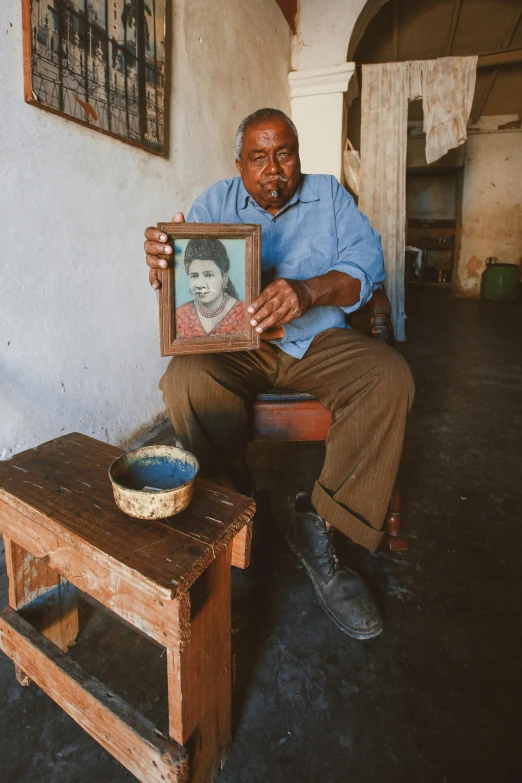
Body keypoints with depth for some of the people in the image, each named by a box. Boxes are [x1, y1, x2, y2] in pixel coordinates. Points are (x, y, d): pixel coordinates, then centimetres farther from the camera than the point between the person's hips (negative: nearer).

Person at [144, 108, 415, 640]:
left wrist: (308, 291, -26)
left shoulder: (328, 194, 10)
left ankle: (319, 527, -15)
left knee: (389, 378, -25)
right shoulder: (218, 201, 10)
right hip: (236, 345, 0)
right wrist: (162, 259, -33)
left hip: (318, 339, 1)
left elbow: (367, 263, -5)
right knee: (186, 382, -30)